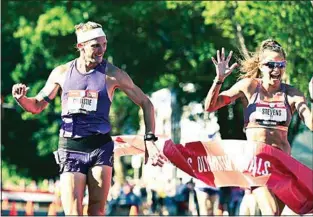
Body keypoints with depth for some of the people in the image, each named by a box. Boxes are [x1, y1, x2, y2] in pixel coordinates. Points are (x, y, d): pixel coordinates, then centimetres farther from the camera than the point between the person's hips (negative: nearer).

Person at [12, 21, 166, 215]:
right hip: (70, 148, 1)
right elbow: (37, 106, 15)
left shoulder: (112, 74, -2)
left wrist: (150, 140, -3)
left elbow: (146, 104, 5)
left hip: (101, 148, -1)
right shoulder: (61, 73, 4)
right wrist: (21, 98, -7)